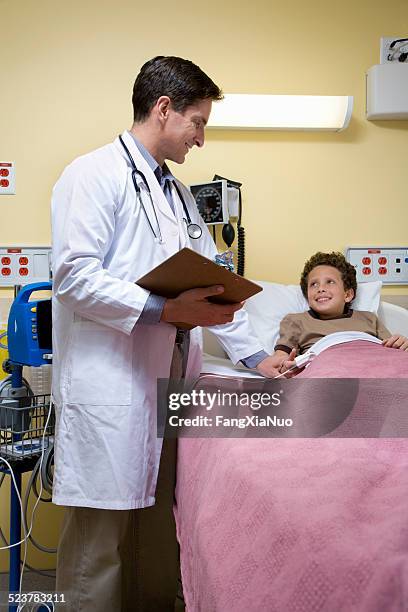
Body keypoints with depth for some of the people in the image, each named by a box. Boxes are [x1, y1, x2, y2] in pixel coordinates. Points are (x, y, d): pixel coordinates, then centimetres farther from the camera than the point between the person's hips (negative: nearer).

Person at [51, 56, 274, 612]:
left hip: (169, 379, 8)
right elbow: (74, 276, -16)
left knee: (159, 522, 13)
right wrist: (161, 310, -22)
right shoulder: (94, 176, -6)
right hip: (108, 383, -8)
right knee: (103, 529, -1)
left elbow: (210, 281, 22)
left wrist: (256, 357, 18)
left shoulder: (179, 193, 21)